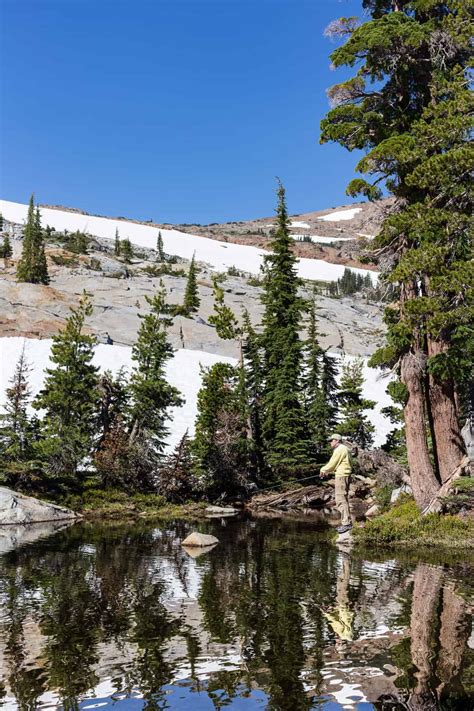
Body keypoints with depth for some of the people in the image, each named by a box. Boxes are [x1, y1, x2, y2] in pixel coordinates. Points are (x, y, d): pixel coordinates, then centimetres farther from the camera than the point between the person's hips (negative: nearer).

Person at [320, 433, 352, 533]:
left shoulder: (339, 449, -12)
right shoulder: (344, 449, 20)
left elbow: (332, 464, -10)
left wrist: (323, 470, 5)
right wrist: (327, 471, 17)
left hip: (341, 476, -11)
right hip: (345, 476, 11)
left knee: (341, 499, -12)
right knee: (343, 499, 13)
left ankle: (346, 523, -16)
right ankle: (346, 522, 16)